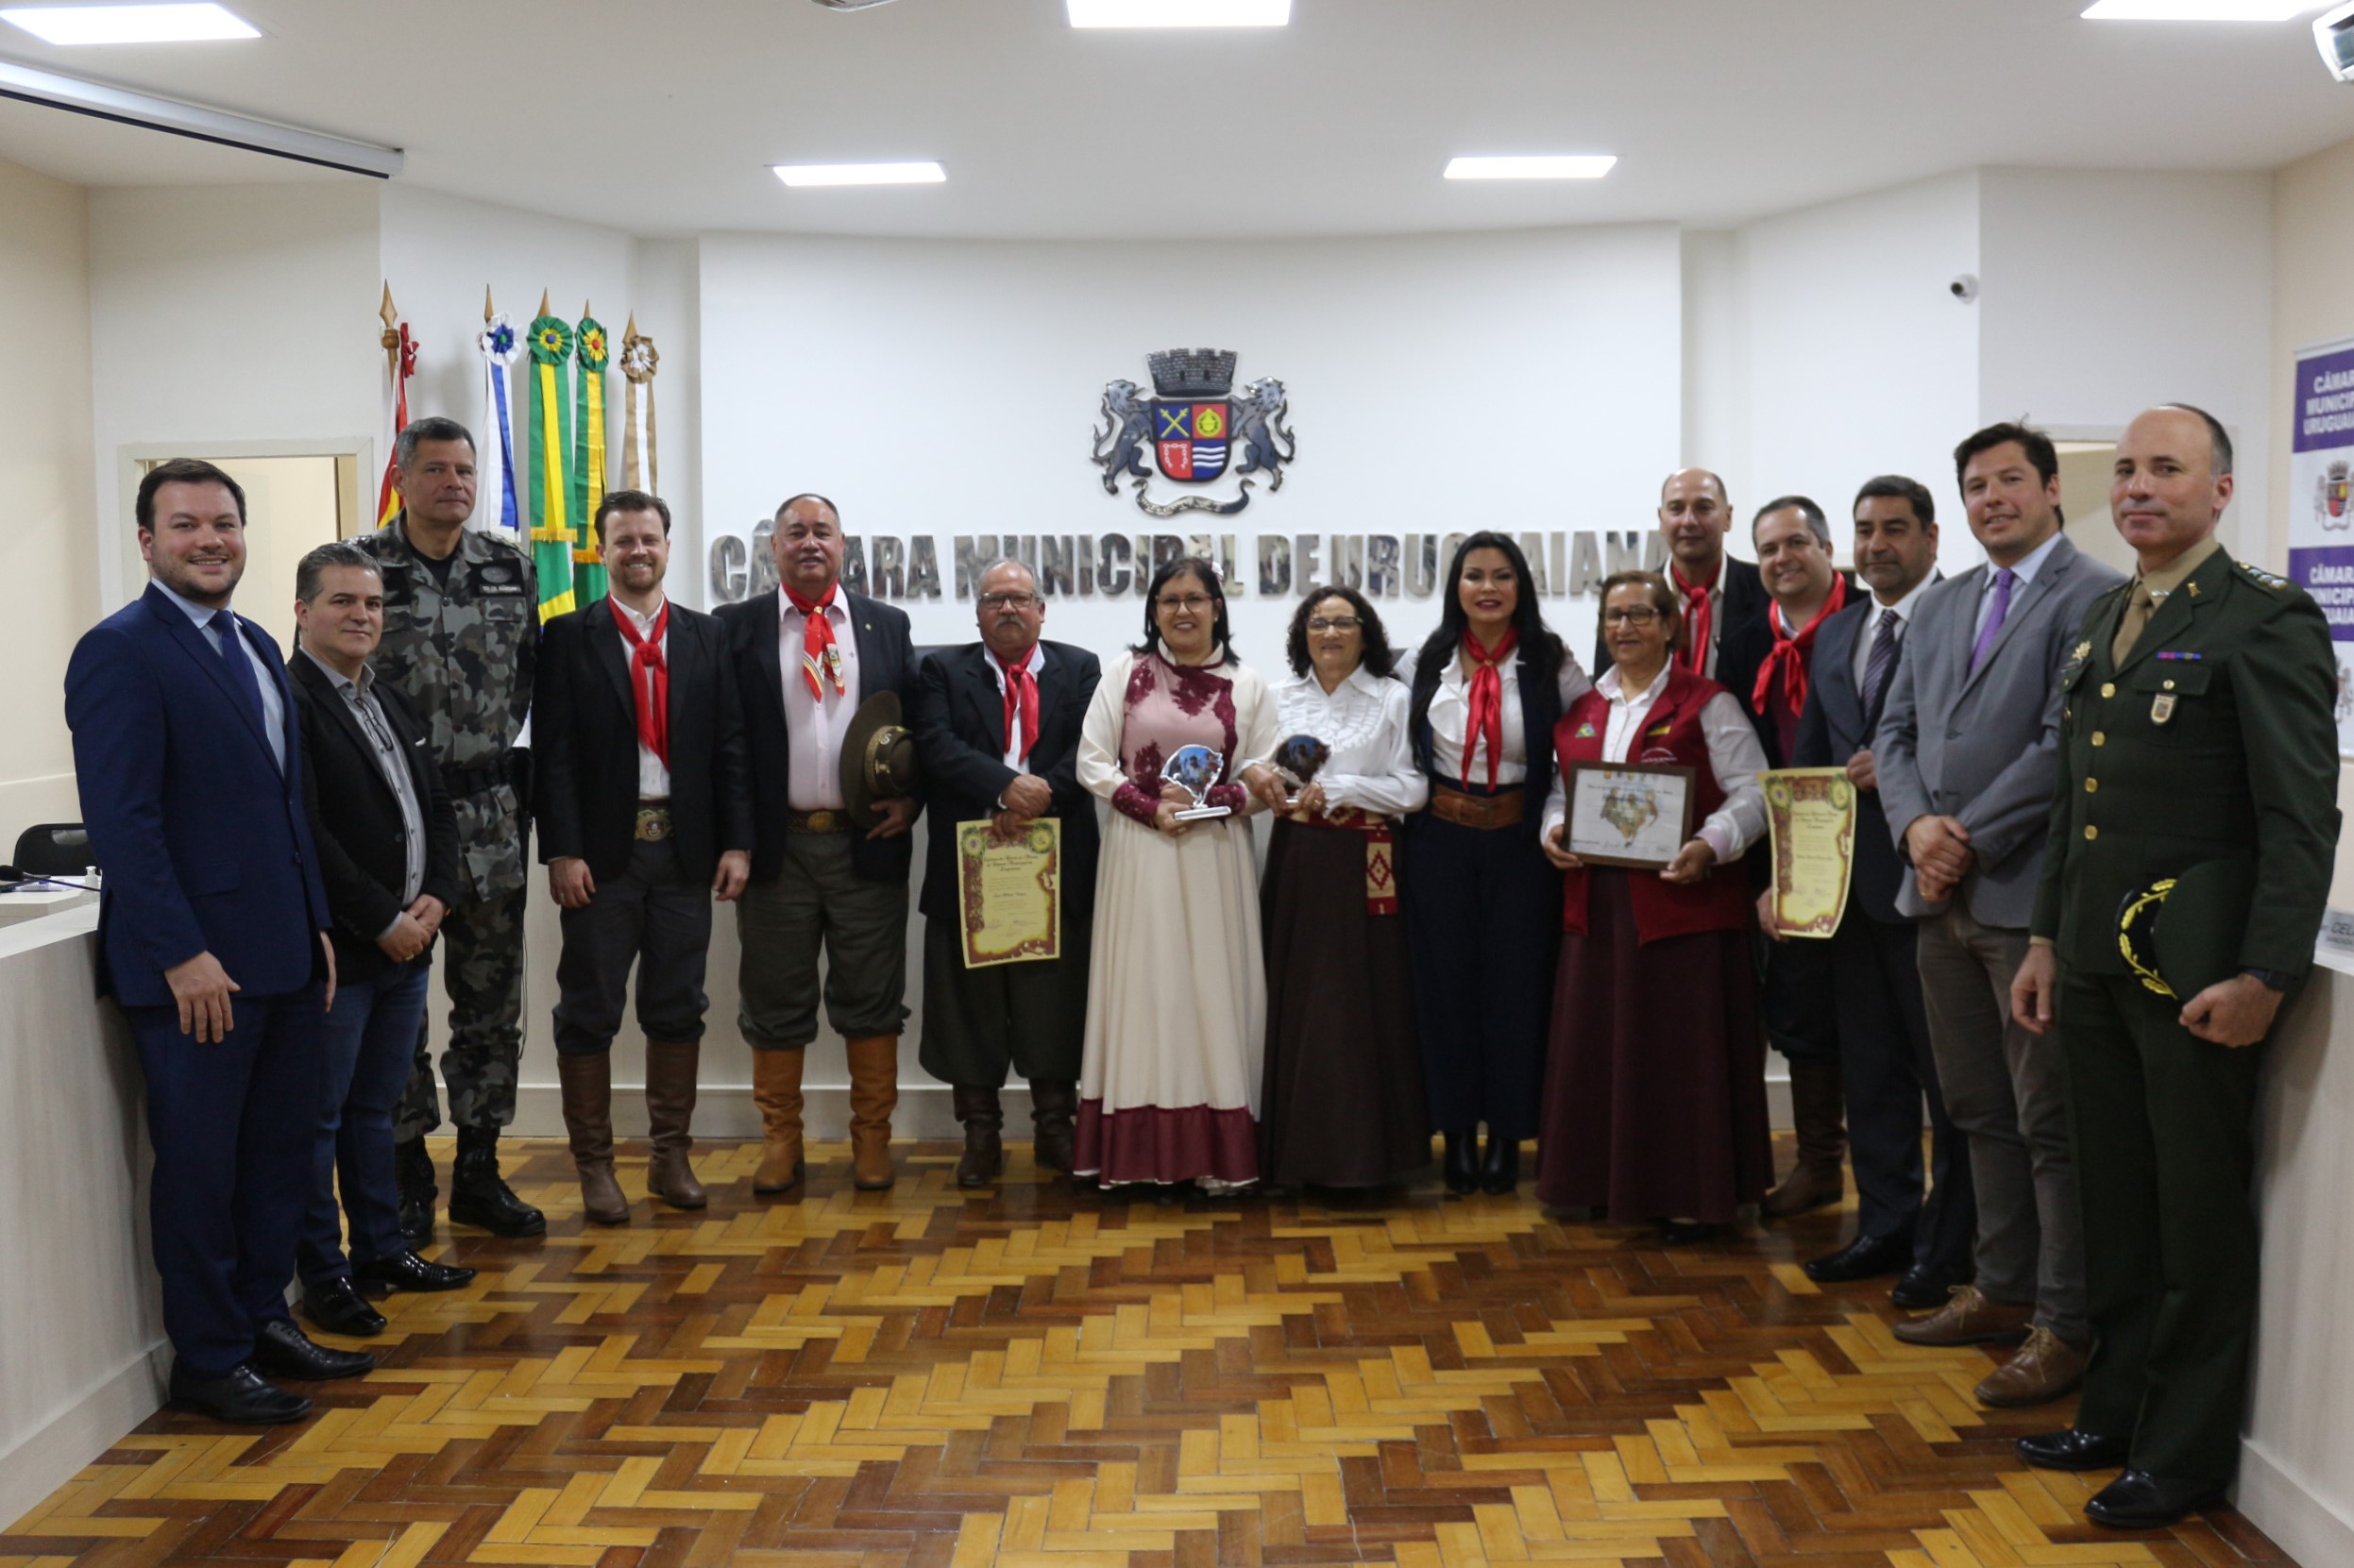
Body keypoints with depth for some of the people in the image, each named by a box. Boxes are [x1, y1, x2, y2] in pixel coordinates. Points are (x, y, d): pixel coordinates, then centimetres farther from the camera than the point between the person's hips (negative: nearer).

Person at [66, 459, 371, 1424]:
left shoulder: (255, 647, 14)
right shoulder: (120, 653, -11)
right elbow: (122, 819, -17)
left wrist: (317, 922, 14)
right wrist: (183, 955, -20)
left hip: (284, 956, 8)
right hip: (195, 967, -8)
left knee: (279, 1152, 15)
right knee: (198, 1164, 4)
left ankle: (262, 1319, 30)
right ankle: (207, 1362, 17)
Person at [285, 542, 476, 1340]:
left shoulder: (392, 704, 16)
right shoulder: (287, 700, -12)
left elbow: (438, 809, 17)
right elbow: (303, 834, -19)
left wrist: (435, 898, 0)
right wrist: (382, 922, -16)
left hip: (407, 943, 8)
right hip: (334, 948, -8)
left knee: (376, 1108, 18)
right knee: (320, 1116, 3)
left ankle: (380, 1250, 28)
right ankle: (322, 1275, 12)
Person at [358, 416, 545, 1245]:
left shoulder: (512, 568, 6)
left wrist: (496, 743, 6)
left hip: (491, 812, 3)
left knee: (493, 1005, 9)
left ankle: (479, 1172, 21)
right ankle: (408, 1180, 16)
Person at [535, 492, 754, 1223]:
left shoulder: (706, 637, 9)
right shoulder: (567, 638, 1)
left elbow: (730, 745, 6)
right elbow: (553, 753, -4)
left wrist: (736, 842, -1)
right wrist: (562, 851, -12)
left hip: (685, 851, 2)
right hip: (602, 853, -2)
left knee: (679, 1008, 9)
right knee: (588, 1012, 4)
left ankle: (672, 1156, 20)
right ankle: (594, 1165, 14)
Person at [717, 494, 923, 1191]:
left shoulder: (887, 625, 8)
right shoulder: (736, 628, 3)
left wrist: (909, 799, -6)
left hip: (868, 842, 1)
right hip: (776, 844, -1)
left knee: (871, 998, 6)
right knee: (776, 1001, 8)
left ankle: (872, 1137, 18)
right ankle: (780, 1140, 19)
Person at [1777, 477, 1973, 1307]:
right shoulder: (1836, 633, 15)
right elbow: (1807, 760, 15)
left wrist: (1904, 765, -22)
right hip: (1848, 879, 7)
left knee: (1945, 1070, 3)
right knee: (1870, 1067, 14)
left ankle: (1947, 1247, 13)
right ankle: (1887, 1226, 26)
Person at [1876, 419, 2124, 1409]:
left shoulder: (2094, 598, -7)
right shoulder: (1940, 606, 16)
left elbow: (2065, 743, -15)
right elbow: (1895, 731, 13)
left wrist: (1970, 841, -13)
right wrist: (1915, 825, -5)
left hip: (2032, 894, -7)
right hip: (1942, 895, 7)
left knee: (2051, 1121, -1)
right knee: (1978, 1111, 15)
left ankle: (2067, 1325, 9)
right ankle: (2004, 1289, 28)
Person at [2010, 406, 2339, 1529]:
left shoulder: (2267, 622, -9)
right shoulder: (2101, 620, 14)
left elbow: (2303, 817, -13)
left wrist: (2264, 978, -17)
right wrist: (2047, 939, 16)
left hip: (2194, 969, -7)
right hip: (2095, 962, 7)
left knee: (2199, 1220, 5)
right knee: (2114, 1208, 15)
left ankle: (2185, 1455, 18)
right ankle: (2115, 1414, 28)